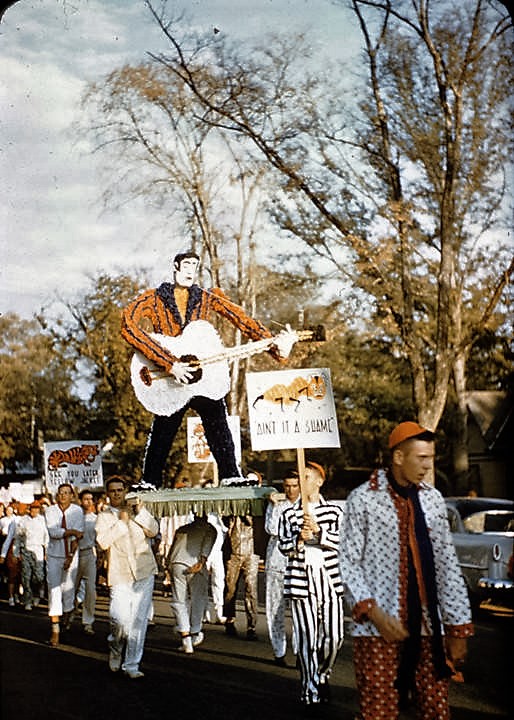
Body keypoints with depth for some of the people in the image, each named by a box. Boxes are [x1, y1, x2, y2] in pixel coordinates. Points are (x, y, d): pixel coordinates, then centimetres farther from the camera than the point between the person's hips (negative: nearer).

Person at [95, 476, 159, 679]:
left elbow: (153, 531, -1)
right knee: (120, 620, -9)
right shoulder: (104, 516, 9)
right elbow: (103, 542, -8)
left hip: (144, 573, 2)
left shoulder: (138, 510, 13)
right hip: (119, 575, -1)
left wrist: (140, 511, -11)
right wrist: (122, 521, -9)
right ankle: (115, 651, 21)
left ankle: (131, 665, 9)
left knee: (139, 621, 0)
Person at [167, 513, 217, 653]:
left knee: (179, 602, 7)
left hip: (176, 564, 3)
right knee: (198, 601, 16)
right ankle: (195, 635, 29)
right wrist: (201, 561, -13)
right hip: (194, 565, -3)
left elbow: (172, 549, 21)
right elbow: (207, 546, -3)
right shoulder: (210, 529, 15)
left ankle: (186, 641, -2)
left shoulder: (181, 529, 28)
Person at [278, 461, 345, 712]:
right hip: (300, 578, -1)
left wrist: (318, 531, -14)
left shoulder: (333, 511, 10)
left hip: (329, 578, 1)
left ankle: (322, 676, 27)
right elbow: (284, 546, 7)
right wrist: (299, 538, -12)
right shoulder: (289, 514, 10)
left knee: (334, 635, -1)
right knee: (306, 638, -4)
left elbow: (340, 541, -1)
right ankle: (310, 694, 4)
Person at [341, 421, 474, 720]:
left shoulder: (433, 499, 9)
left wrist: (459, 628, 8)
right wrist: (373, 613, -15)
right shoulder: (363, 499, -3)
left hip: (429, 628, 4)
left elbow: (448, 565, 10)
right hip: (380, 629, -4)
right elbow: (349, 562, -4)